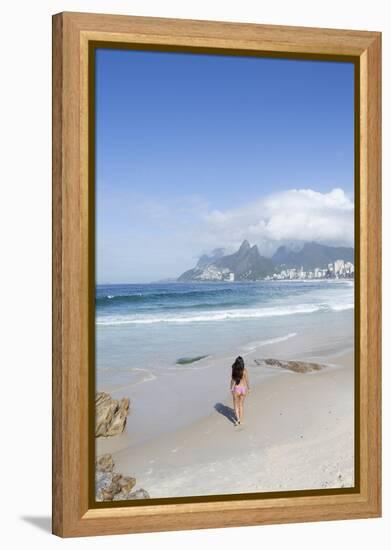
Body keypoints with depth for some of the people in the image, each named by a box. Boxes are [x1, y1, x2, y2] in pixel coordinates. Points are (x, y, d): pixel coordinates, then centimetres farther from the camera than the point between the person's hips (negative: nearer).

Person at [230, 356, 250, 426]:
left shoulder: (234, 370, -12)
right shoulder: (245, 370, -9)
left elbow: (232, 381, -9)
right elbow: (247, 380, -3)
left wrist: (231, 389, 2)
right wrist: (248, 388, 10)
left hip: (236, 389, -2)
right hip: (243, 388, 2)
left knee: (236, 405, 12)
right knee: (241, 405, 19)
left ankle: (238, 419, -4)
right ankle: (240, 419, 25)